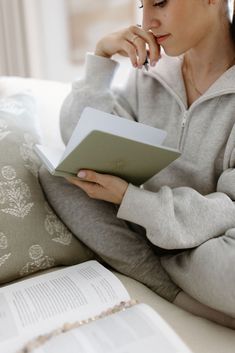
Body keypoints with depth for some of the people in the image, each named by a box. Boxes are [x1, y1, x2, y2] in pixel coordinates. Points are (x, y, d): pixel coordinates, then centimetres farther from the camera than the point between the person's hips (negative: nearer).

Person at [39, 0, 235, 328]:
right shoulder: (149, 73, 0)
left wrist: (129, 198, -26)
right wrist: (101, 57, -12)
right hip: (150, 228, 6)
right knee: (55, 174, -12)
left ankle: (153, 269, -5)